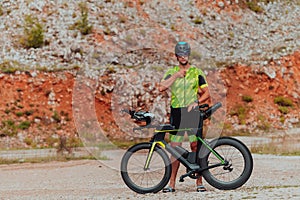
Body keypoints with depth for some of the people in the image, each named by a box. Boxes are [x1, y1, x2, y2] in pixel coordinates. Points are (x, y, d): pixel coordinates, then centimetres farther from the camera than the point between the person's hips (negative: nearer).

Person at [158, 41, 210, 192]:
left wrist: (196, 102, -11)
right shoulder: (171, 73, 10)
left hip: (192, 111, -1)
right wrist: (176, 75, -11)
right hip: (176, 112, 1)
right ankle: (172, 183, 4)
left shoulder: (197, 72, 9)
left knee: (195, 146, -4)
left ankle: (199, 182, 3)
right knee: (175, 148, 0)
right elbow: (161, 88, -7)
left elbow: (206, 93, 7)